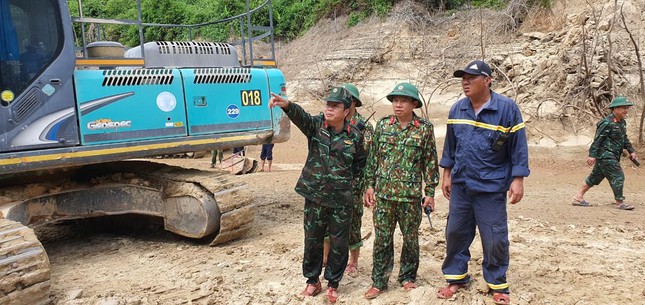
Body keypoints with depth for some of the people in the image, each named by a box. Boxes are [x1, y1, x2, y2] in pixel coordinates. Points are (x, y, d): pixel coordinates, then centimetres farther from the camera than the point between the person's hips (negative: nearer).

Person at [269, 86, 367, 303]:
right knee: (312, 240, 12)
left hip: (341, 199, 0)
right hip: (314, 196, 1)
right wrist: (286, 105, -46)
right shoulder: (316, 125, -4)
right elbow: (300, 116, -26)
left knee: (338, 243, 8)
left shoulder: (355, 136, -2)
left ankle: (333, 284, 27)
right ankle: (312, 281, 30)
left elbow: (361, 162, 14)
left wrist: (346, 177, 4)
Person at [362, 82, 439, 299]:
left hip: (411, 195, -1)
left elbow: (430, 162, 0)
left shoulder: (425, 128, -2)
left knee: (411, 238, 11)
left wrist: (430, 192, -1)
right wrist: (370, 185, 5)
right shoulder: (382, 125, 4)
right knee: (382, 239, 7)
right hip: (383, 193, 2)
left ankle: (408, 277, 29)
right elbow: (372, 158, 8)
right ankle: (379, 281, 19)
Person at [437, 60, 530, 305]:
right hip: (460, 185, 4)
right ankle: (455, 277, 28)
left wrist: (517, 180, -10)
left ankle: (497, 284, 23)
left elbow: (519, 146, -7)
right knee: (455, 233, 11)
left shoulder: (507, 108, -9)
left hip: (491, 187, -4)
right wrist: (447, 175, 12)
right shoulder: (457, 109, 4)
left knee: (494, 238, 4)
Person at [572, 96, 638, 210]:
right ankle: (620, 203, 4)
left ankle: (578, 197, 19)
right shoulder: (607, 123, -17)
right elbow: (597, 140, -19)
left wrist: (631, 151, 20)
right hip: (606, 155, -10)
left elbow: (624, 139, 25)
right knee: (618, 176, -6)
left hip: (612, 156, 10)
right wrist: (592, 155, -21)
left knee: (595, 176, 12)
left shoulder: (622, 123, 13)